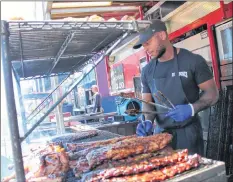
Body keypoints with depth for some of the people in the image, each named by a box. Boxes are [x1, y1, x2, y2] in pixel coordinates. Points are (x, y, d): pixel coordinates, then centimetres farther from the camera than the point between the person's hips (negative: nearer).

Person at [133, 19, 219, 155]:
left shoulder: (193, 61, -9)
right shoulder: (147, 71, 4)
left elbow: (212, 93, -6)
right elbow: (147, 101, 9)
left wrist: (191, 109, -22)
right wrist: (148, 121, -10)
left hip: (188, 132, -3)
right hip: (160, 132, 4)